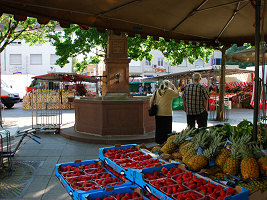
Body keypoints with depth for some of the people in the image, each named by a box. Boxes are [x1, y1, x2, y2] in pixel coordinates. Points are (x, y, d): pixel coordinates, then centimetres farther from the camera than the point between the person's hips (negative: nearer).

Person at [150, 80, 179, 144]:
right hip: (167, 114, -5)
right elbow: (177, 94, 9)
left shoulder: (156, 91, 6)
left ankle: (159, 141, 19)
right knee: (167, 129, 3)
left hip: (158, 114, 5)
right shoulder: (169, 91, -7)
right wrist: (174, 87, 19)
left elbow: (151, 101, 8)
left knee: (159, 129, 12)